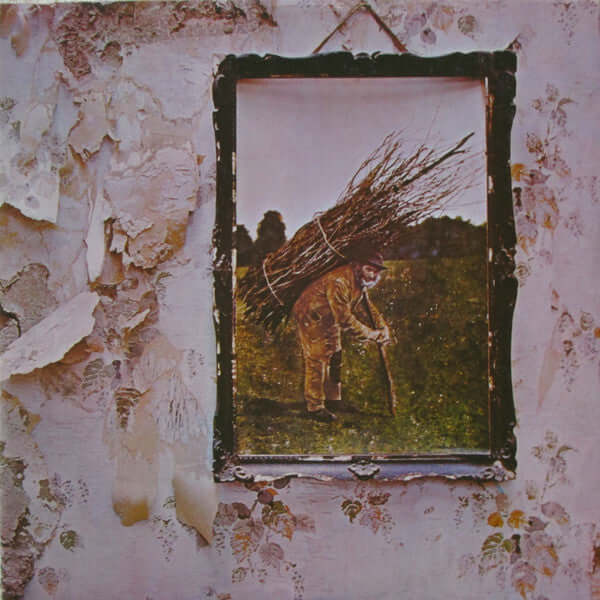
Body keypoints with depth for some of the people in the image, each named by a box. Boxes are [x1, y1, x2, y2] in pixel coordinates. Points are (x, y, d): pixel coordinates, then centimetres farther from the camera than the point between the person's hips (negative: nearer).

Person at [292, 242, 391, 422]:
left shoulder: (360, 281, -3)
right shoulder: (338, 281, -34)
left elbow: (369, 307, 9)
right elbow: (344, 318, -34)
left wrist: (383, 328, -4)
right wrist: (370, 334, -27)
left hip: (331, 321, 10)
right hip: (311, 317, -10)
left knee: (335, 358, 15)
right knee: (317, 360, -11)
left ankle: (333, 400, 29)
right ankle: (315, 407, -2)